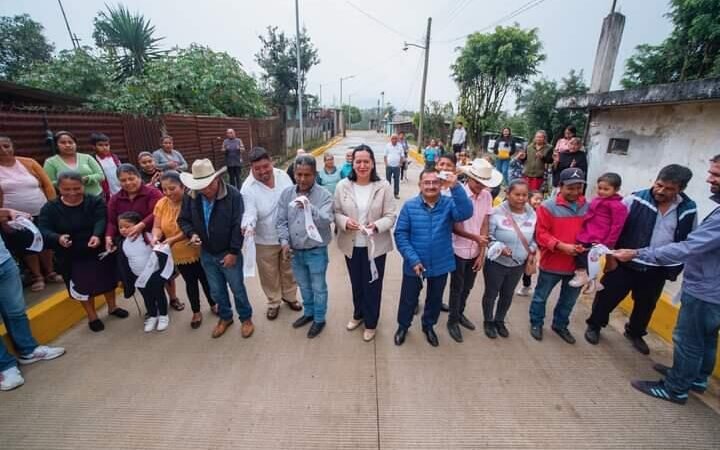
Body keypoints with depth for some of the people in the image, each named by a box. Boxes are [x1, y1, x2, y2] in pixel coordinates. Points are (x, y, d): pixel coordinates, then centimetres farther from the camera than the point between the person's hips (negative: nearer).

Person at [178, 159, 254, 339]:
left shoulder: (233, 195, -20)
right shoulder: (191, 198, -6)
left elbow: (238, 226, -18)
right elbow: (183, 220, 7)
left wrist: (233, 252, -18)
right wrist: (191, 233, -14)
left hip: (228, 253, -4)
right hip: (207, 254, 5)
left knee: (237, 288, 11)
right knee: (216, 291, 19)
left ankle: (246, 318, 33)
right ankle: (225, 317, 42)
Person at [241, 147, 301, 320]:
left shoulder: (283, 176, -7)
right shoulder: (248, 188, -19)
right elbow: (249, 213, -23)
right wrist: (248, 226, -45)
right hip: (265, 240, -3)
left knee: (288, 270, 22)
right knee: (270, 274, 15)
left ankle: (289, 296, 46)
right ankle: (273, 302, 40)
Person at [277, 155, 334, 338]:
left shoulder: (324, 195, -14)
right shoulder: (287, 194, -2)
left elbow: (326, 221, -25)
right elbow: (282, 221, 2)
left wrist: (308, 207, -38)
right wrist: (284, 242, -10)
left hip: (316, 251, -4)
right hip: (295, 251, 5)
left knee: (318, 288, 13)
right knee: (304, 286, 24)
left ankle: (319, 319, 34)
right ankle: (308, 312, 46)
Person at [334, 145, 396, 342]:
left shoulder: (384, 187, -11)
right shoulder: (342, 186, -5)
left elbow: (390, 216, -9)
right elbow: (336, 213, 0)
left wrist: (376, 226, -28)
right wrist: (345, 222, -21)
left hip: (375, 246, -2)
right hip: (351, 245, 3)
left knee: (373, 285, 12)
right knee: (356, 283, 22)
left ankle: (371, 323, 36)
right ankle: (358, 314, 48)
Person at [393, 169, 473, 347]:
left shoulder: (449, 204, -8)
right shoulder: (409, 206, -12)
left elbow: (466, 213, -28)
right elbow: (400, 234, -12)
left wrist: (456, 187, -38)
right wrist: (413, 260, -18)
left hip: (441, 265, 2)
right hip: (414, 264, -1)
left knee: (435, 299, 22)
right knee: (408, 299, 17)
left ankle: (428, 326, 50)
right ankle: (403, 326, 45)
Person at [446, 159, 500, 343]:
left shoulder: (487, 196, -3)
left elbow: (484, 225, 0)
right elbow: (453, 227, -14)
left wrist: (482, 252, -2)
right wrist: (475, 237, -22)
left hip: (475, 251, 5)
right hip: (459, 250, -4)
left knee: (467, 287, 19)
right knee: (457, 288, 9)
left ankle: (460, 314, 42)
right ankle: (452, 320, 29)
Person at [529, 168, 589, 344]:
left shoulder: (588, 207, 0)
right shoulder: (548, 206, -14)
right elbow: (541, 234, -14)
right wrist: (561, 246, -24)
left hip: (578, 263, 4)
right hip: (551, 262, -4)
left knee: (569, 299, 21)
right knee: (541, 296, 14)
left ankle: (560, 325, 43)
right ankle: (536, 323, 36)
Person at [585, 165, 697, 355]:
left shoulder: (689, 210, -3)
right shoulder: (635, 200, -14)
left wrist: (676, 268, 9)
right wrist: (610, 257, -11)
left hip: (658, 270, 4)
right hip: (625, 263, -3)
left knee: (646, 304, 20)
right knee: (608, 296, 7)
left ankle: (635, 333, 43)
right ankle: (594, 325, 28)